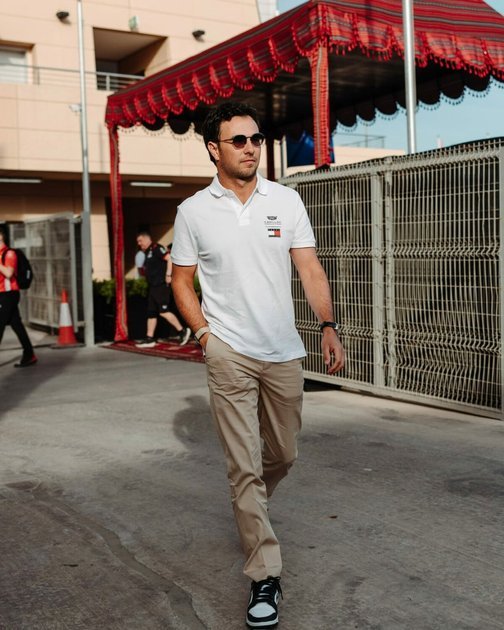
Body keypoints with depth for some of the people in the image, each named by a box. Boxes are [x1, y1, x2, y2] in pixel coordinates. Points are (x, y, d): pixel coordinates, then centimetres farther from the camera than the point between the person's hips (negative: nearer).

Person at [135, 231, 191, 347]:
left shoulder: (156, 248, -8)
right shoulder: (147, 253, 20)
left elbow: (170, 258, -19)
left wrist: (168, 275, -22)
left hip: (161, 285, -10)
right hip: (153, 286, 10)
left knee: (163, 311, -13)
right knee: (151, 313, 8)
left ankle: (182, 331, -3)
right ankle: (149, 339, 12)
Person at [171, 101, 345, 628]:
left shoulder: (286, 201, 3)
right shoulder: (193, 211, -1)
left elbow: (309, 268, 1)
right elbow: (181, 281, 5)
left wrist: (328, 326, -10)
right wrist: (206, 334, -7)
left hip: (284, 352, 3)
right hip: (230, 354, -3)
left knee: (283, 455, 16)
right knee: (245, 466, -4)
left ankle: (249, 509, 47)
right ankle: (264, 576, 5)